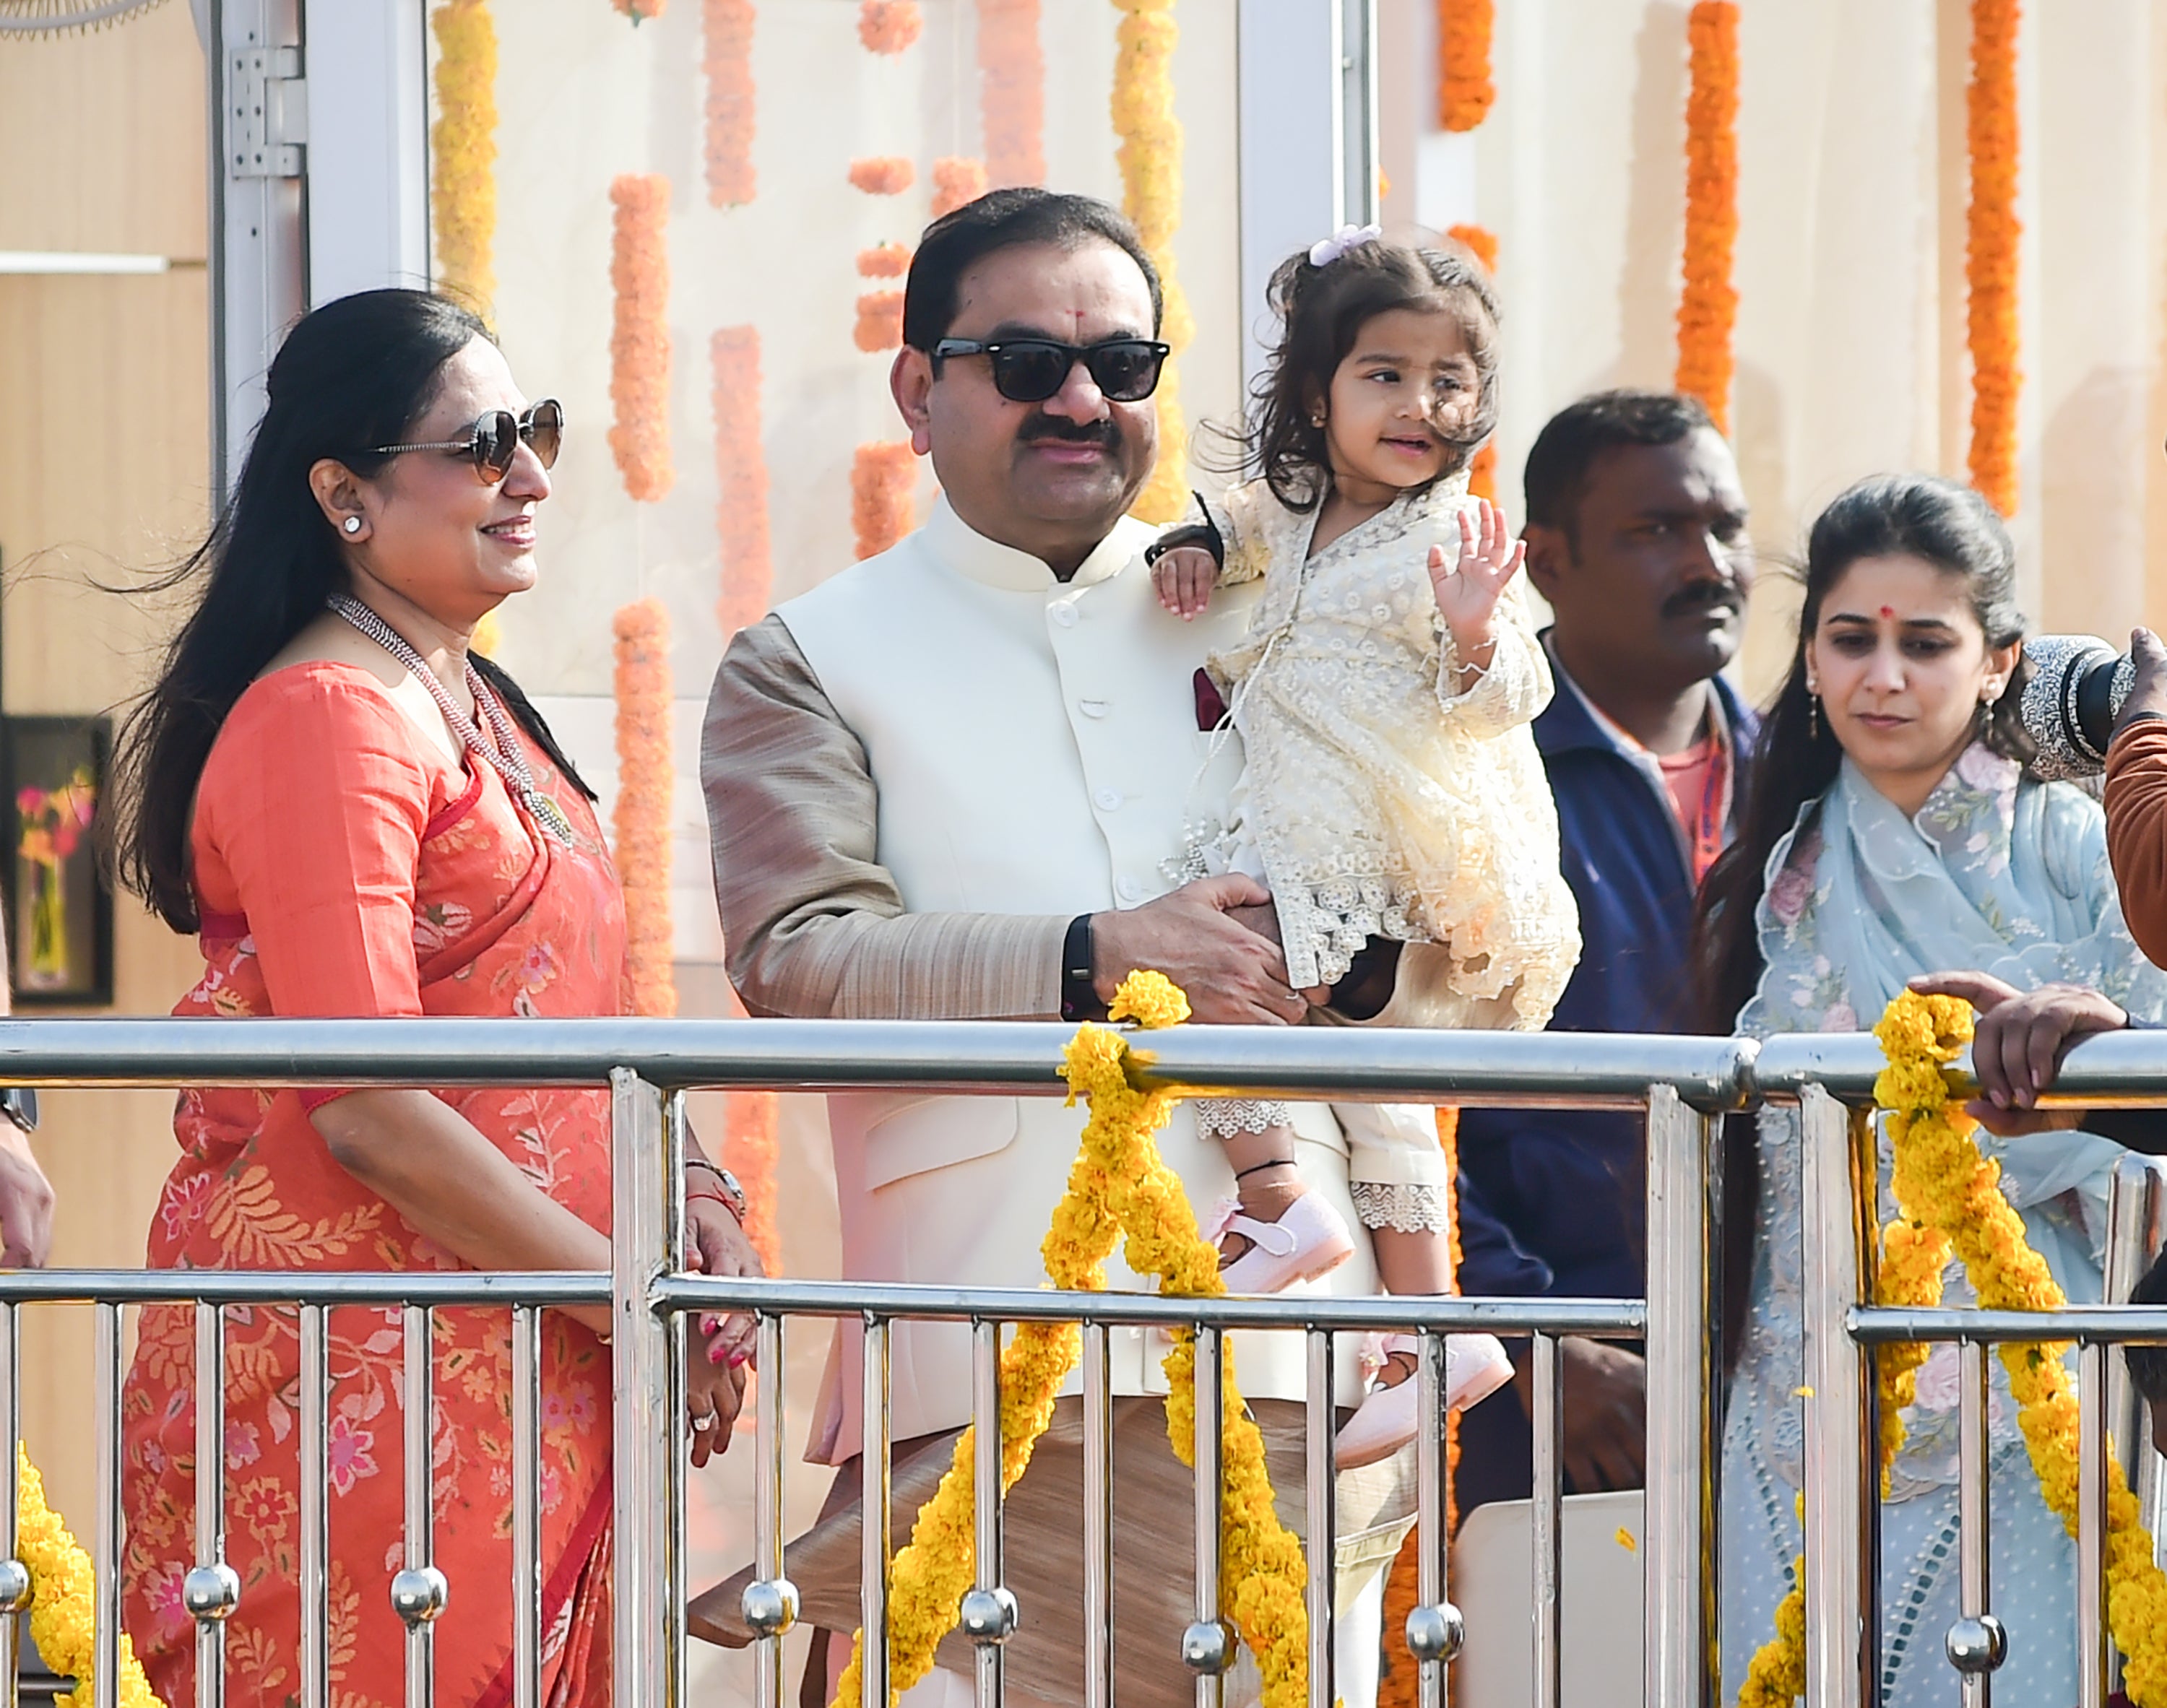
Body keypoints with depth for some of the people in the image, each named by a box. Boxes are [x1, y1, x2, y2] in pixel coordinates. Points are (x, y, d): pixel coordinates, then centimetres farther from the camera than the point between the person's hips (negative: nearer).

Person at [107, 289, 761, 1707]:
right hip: (361, 1369, -9)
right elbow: (363, 1105, -20)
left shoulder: (475, 706, 16)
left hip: (516, 1370, 9)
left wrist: (692, 1199, 3)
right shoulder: (331, 715, -13)